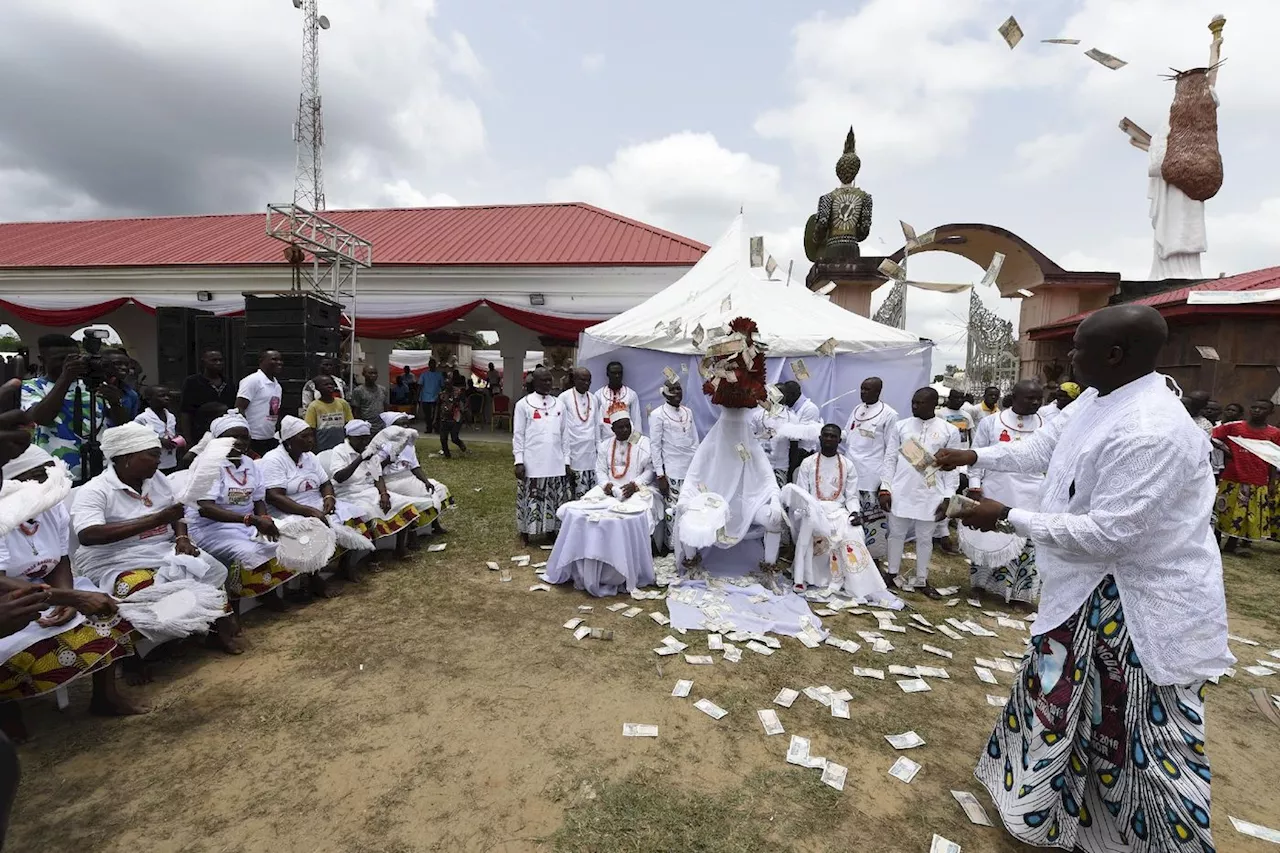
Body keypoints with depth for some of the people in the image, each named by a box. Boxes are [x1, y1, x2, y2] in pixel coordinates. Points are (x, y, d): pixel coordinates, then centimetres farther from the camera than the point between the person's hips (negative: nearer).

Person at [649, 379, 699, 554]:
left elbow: (695, 441, 15)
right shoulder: (658, 414, -5)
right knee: (674, 511, -3)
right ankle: (672, 548, 9)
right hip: (672, 471, -5)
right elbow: (654, 445, -6)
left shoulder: (688, 412, 10)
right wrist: (660, 475, -10)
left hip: (691, 469, 5)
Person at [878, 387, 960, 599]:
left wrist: (948, 498, -3)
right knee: (896, 534, 10)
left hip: (930, 495, -1)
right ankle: (893, 574, 26)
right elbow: (890, 459, 3)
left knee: (925, 539, 11)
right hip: (901, 493, 1)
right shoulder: (901, 426, 2)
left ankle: (921, 580, 25)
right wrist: (885, 489, -3)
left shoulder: (950, 431, -1)